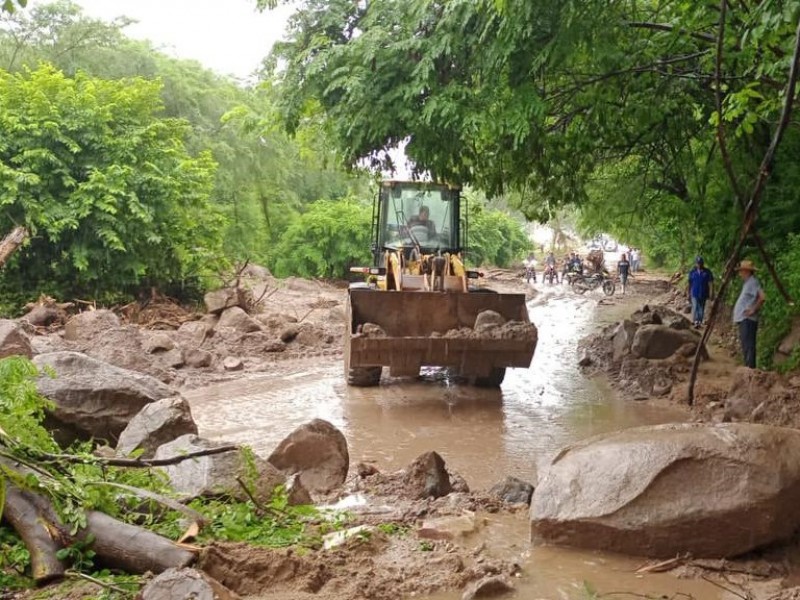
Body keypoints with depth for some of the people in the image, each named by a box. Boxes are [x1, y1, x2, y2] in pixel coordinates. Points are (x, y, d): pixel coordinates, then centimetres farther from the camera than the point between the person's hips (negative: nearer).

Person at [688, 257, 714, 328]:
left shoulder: (707, 272, -1)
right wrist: (689, 294, 11)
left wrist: (711, 293, -16)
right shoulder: (692, 272, 4)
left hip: (703, 294, 0)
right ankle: (696, 321, -21)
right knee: (695, 307, -14)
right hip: (694, 294, 0)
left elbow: (710, 283, -6)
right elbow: (690, 284, 10)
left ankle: (700, 322, 19)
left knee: (701, 309, 8)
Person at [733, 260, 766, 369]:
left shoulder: (753, 282, -13)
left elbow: (762, 297, -25)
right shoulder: (747, 282, 18)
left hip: (748, 319, -11)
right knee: (745, 343, 13)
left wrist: (753, 309, -18)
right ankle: (747, 366, 17)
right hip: (743, 319, 11)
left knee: (748, 344, -11)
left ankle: (751, 367, -11)